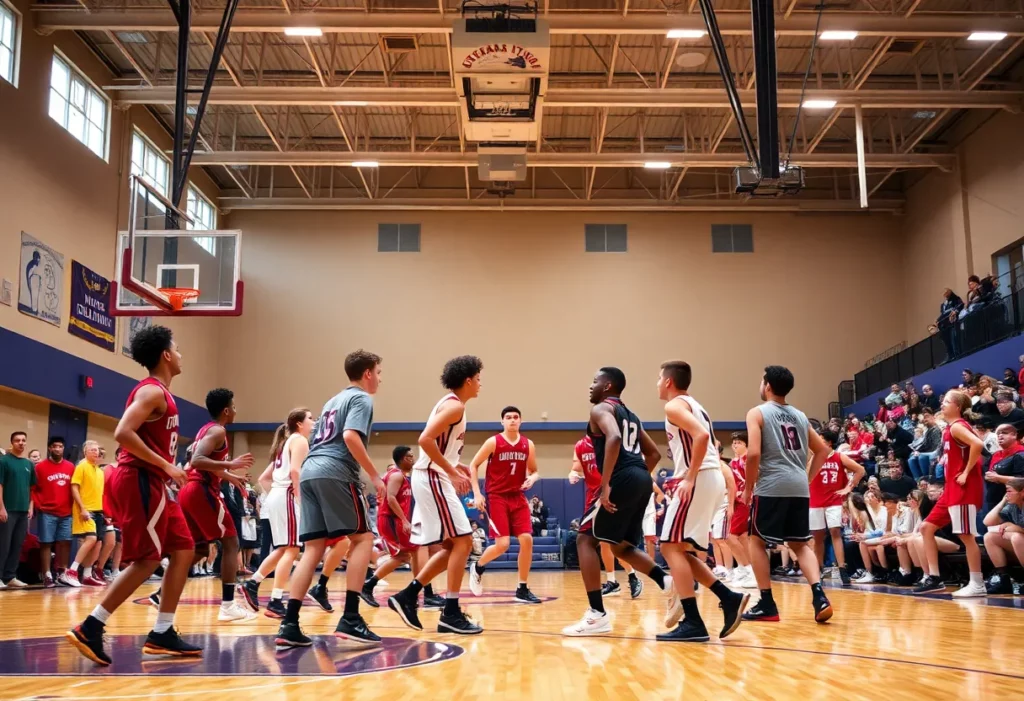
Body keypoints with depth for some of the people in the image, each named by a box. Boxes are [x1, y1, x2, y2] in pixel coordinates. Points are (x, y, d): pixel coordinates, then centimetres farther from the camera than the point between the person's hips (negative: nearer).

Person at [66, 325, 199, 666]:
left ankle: (161, 634, 10)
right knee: (147, 561, -10)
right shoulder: (152, 391, -13)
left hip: (151, 482, 10)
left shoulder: (160, 393, 18)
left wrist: (168, 469, 16)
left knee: (183, 551, 8)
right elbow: (123, 433, -24)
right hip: (140, 481, -10)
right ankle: (90, 628, -6)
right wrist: (165, 466, -20)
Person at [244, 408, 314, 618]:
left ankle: (252, 583, 18)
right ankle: (275, 603, -13)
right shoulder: (299, 440, -2)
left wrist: (275, 495, 19)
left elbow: (264, 478, 24)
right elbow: (295, 471, -19)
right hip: (287, 497, -10)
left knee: (282, 549, 18)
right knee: (291, 549, -10)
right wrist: (301, 499, -19)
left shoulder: (285, 443, 25)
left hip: (275, 498, 10)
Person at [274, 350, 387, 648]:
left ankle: (289, 625, -2)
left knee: (313, 549, 5)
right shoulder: (361, 398, 2)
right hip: (335, 472, -8)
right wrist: (374, 476, -11)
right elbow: (350, 436, -15)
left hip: (309, 472, 8)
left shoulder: (334, 400, 29)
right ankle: (350, 619, -9)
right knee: (362, 538, -1)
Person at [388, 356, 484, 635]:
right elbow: (425, 439, -24)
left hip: (430, 479, 10)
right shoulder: (455, 405, -13)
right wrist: (452, 472, -21)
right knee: (463, 541, -8)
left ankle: (408, 596, 13)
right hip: (432, 479, -10)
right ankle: (451, 613, -6)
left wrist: (456, 466, 13)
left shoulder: (449, 404, 18)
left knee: (452, 546, 13)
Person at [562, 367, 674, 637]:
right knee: (621, 546, 22)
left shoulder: (602, 409, -1)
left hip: (622, 480, -9)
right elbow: (654, 453, 29)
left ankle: (597, 615, -6)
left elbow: (614, 438, -21)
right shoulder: (630, 416, 27)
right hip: (641, 480, 9)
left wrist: (605, 484, -23)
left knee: (586, 539, -1)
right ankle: (668, 582, 5)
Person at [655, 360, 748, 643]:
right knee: (681, 549, 14)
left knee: (671, 547, -8)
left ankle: (693, 623, -11)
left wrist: (689, 477, -22)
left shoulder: (674, 405, -6)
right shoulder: (693, 405, 24)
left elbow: (701, 436, -22)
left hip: (700, 479, -10)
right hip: (712, 478, 10)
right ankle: (729, 598, 6)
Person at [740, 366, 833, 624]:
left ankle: (767, 605, 7)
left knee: (756, 541, 10)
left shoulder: (757, 413, -1)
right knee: (800, 544, 15)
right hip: (799, 488, 5)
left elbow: (754, 453, -13)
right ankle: (819, 596, -4)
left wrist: (748, 488, -2)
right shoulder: (799, 415, 18)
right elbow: (822, 450, 21)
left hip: (771, 486, -5)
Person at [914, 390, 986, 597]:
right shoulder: (950, 428, 16)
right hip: (952, 489, 10)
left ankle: (977, 585, 1)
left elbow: (977, 445, -28)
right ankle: (934, 578, 11)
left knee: (966, 534, -6)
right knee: (927, 527, 10)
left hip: (964, 488, -10)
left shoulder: (956, 426, -12)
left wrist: (966, 472, -21)